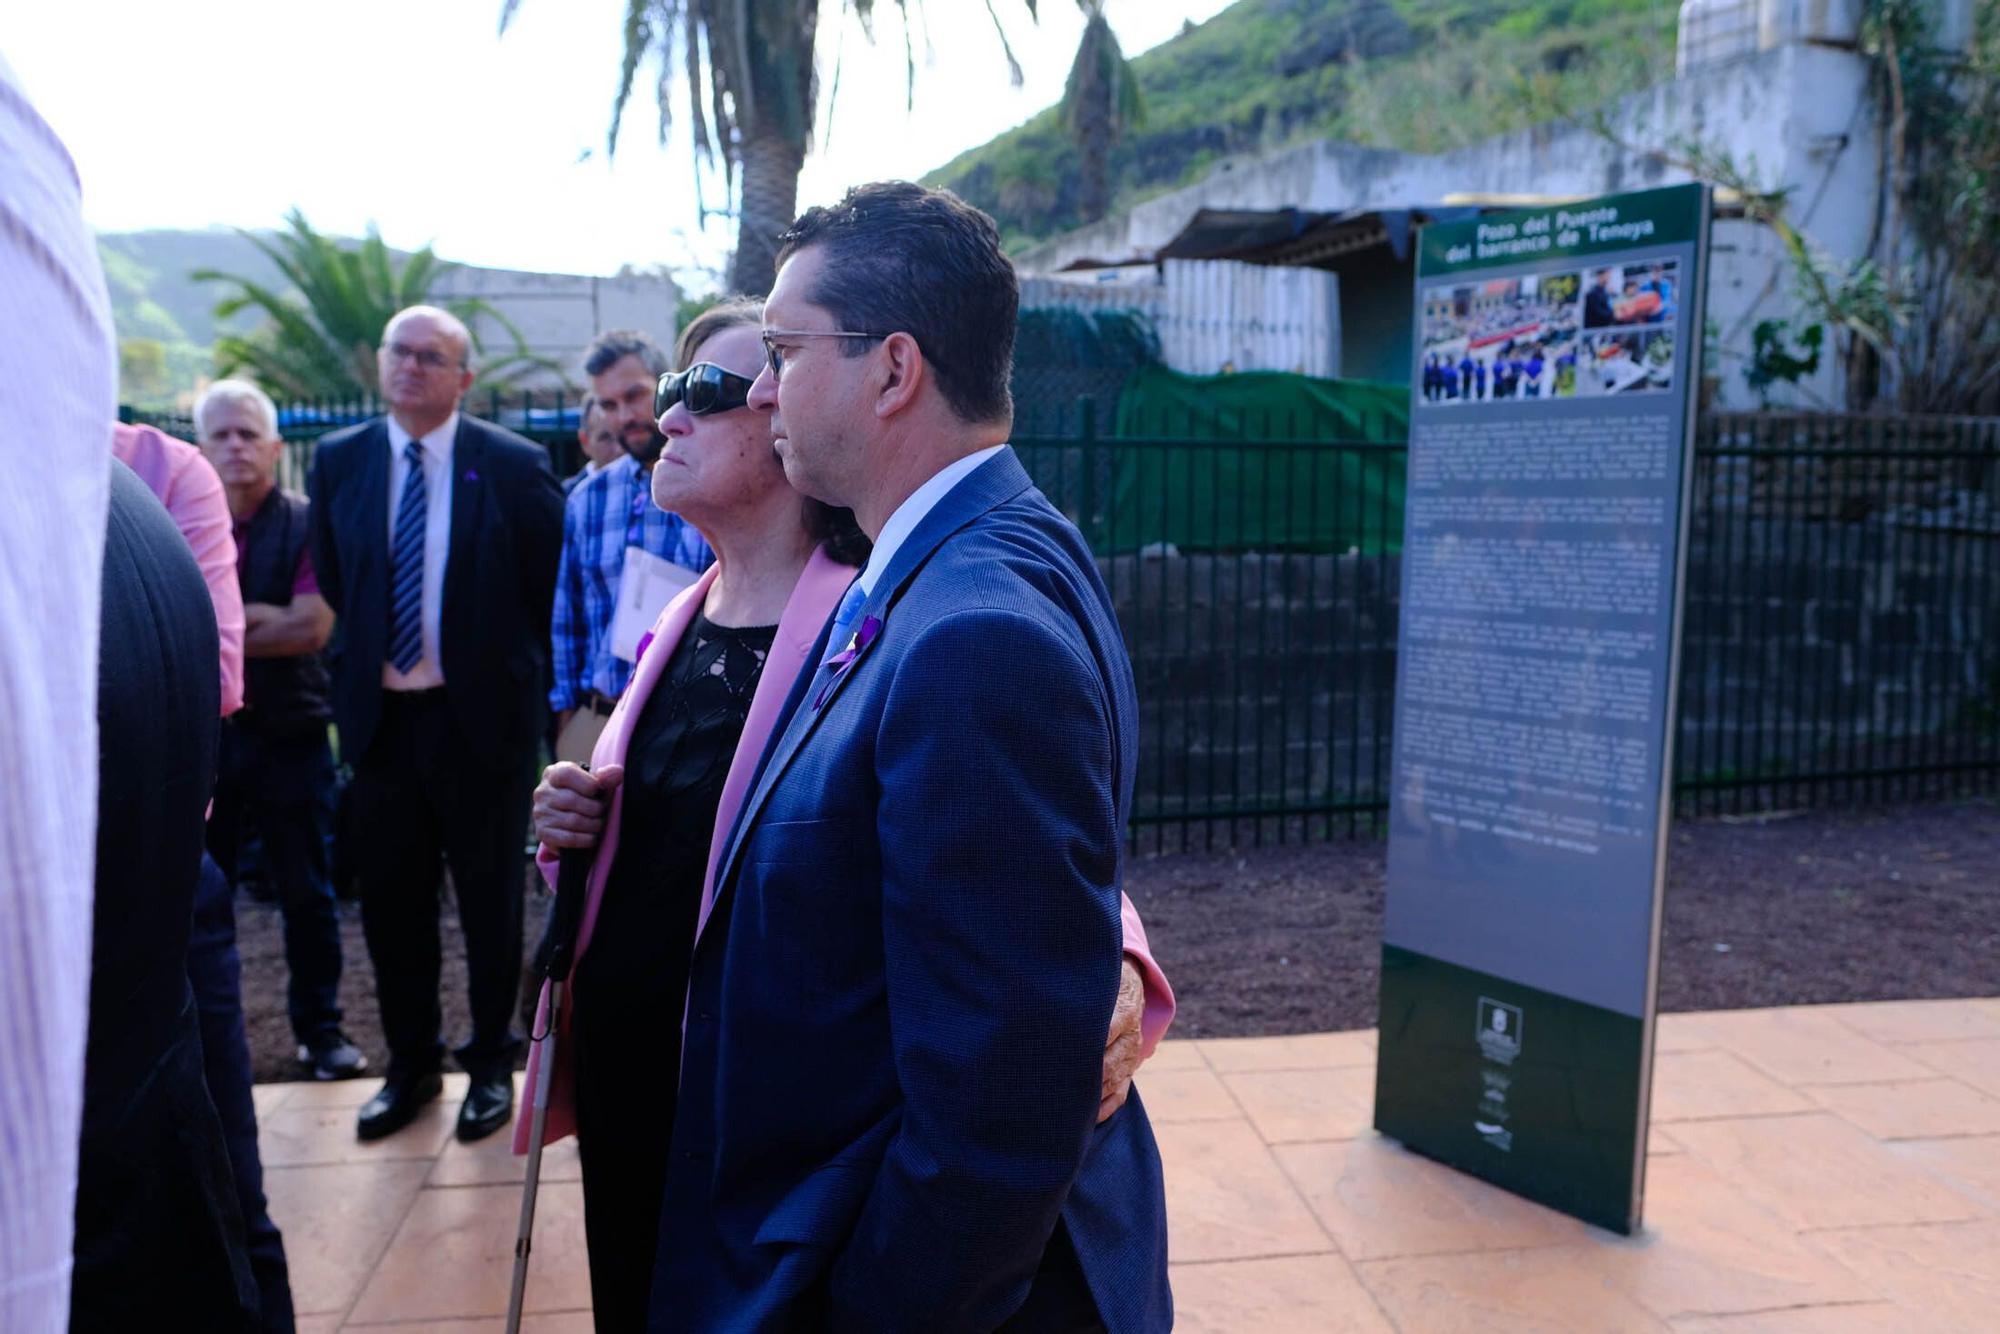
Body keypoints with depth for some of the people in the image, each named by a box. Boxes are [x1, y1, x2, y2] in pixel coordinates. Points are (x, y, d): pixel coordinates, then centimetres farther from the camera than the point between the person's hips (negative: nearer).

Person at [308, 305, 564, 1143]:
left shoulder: (514, 465, -5)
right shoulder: (338, 461, 5)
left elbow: (551, 585, 0)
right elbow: (330, 583, 14)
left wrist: (524, 678, 1)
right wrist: (363, 667, 9)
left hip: (482, 713, -3)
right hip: (380, 716, 3)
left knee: (490, 900, 9)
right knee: (391, 901, 11)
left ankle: (492, 1065, 25)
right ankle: (411, 1066, 28)